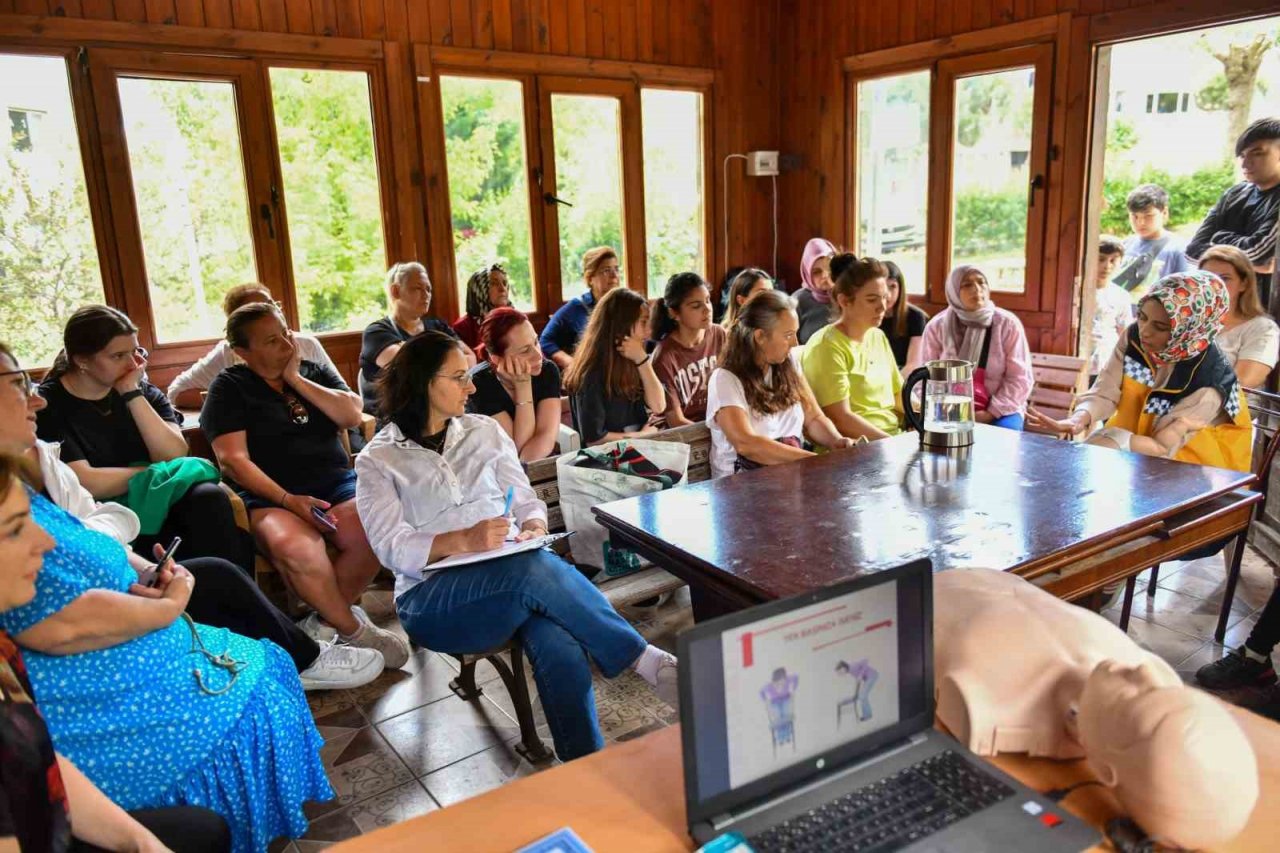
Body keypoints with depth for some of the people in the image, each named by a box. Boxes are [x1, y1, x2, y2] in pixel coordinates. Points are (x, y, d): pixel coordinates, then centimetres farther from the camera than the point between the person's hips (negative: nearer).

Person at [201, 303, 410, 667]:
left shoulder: (314, 372, 18)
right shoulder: (229, 388, 5)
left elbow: (352, 415, 1)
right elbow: (233, 459, -6)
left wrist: (297, 380, -2)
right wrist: (287, 500, -17)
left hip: (335, 483, 4)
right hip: (270, 496, -3)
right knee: (295, 547, -37)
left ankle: (326, 619, -8)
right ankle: (354, 630, -15)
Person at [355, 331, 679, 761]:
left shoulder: (485, 430, 19)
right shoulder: (377, 461, 8)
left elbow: (525, 499, 15)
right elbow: (393, 547, -5)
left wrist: (534, 525, -10)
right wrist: (463, 541, -23)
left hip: (513, 572, 3)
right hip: (431, 596, -3)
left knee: (560, 646, -33)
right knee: (536, 568, -35)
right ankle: (648, 661, -25)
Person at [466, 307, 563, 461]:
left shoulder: (547, 371, -8)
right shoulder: (479, 384, -16)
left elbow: (547, 438, -19)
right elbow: (520, 448, -18)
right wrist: (523, 386, -21)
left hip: (544, 464, 3)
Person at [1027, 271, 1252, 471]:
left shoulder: (1210, 380, -26)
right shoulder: (1134, 338, -10)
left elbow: (1162, 446, -26)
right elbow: (1103, 393, -15)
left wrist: (1102, 442, -40)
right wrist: (1078, 420, -37)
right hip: (1133, 444, 5)